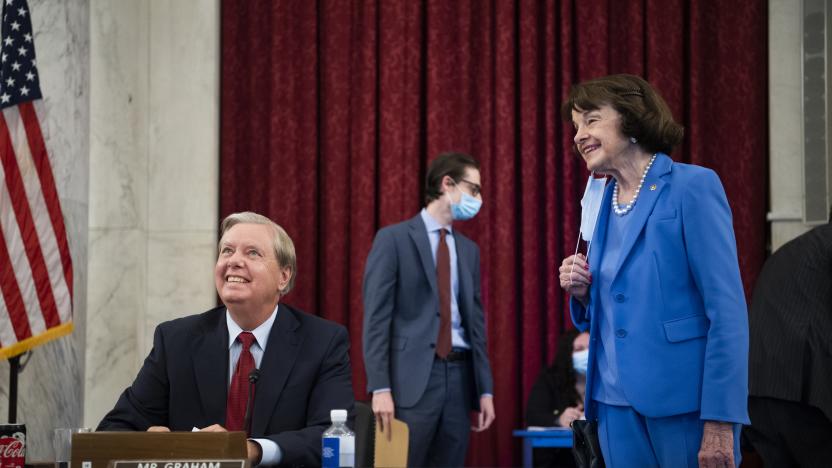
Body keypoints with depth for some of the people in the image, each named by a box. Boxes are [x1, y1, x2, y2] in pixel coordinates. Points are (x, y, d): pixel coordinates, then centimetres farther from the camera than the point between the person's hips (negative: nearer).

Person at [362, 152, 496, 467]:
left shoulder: (469, 249, 17)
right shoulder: (393, 239, -2)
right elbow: (376, 317, -7)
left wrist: (485, 389, 11)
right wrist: (380, 388, -15)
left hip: (459, 376, 6)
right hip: (412, 377, -6)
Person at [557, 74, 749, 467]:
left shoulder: (693, 186, -7)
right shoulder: (602, 204, 12)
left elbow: (727, 309, -13)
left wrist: (721, 420, -18)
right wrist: (583, 294, -2)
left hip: (684, 401, -6)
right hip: (616, 403, 6)